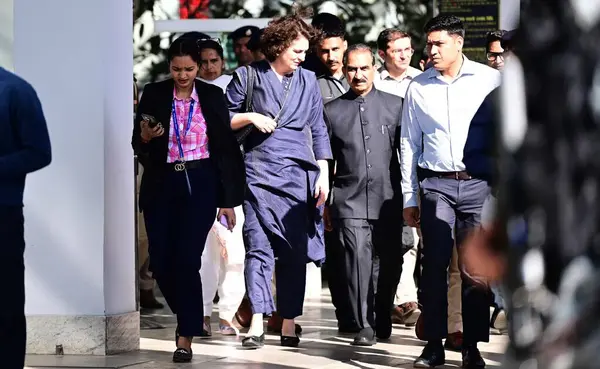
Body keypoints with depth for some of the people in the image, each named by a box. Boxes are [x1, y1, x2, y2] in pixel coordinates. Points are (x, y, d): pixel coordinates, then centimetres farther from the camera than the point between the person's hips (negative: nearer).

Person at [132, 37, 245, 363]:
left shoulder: (213, 97, 0)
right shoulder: (153, 95, 1)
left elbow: (226, 149, 2)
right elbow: (138, 146, 6)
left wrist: (229, 200, -1)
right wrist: (145, 137, -19)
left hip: (201, 186, -2)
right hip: (162, 186, 2)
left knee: (187, 260, -10)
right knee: (160, 262, 4)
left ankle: (185, 338, -1)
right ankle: (189, 315, 32)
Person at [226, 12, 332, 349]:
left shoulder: (308, 80, 12)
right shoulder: (248, 77, 4)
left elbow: (318, 130, 13)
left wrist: (324, 174, 6)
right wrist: (249, 117, -11)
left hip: (299, 174, 3)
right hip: (260, 173, -3)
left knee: (295, 251, 1)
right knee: (259, 247, -9)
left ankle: (289, 322, 7)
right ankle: (258, 323, -11)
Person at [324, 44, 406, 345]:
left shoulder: (394, 105, 8)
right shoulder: (332, 111, 8)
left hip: (389, 200, 1)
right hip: (350, 201, -1)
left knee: (389, 264, 7)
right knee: (358, 260, -13)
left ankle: (382, 320, 26)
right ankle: (364, 326, -6)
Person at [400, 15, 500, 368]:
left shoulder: (490, 79, 2)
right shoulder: (418, 87, 8)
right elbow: (409, 144, 11)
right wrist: (409, 197, 9)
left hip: (479, 183, -1)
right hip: (436, 183, 1)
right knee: (434, 263, -5)